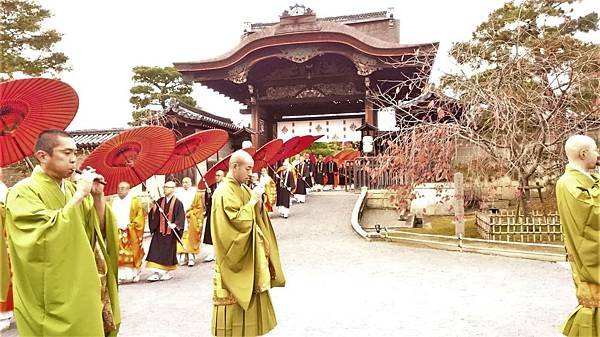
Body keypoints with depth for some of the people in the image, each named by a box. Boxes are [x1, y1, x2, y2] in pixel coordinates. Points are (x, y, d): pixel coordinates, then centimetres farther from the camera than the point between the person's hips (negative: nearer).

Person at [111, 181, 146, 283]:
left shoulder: (135, 202, 3)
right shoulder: (113, 202, 15)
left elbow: (140, 217, -4)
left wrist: (130, 226, -12)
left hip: (131, 234, -3)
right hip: (116, 233, 3)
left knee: (130, 255, -4)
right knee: (117, 255, -3)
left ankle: (132, 275, 2)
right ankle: (119, 275, -1)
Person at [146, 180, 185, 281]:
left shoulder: (177, 203, -6)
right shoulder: (160, 201, 8)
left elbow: (181, 217, -12)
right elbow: (152, 213, 9)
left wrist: (175, 224, -27)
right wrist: (155, 210, -12)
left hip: (170, 231, -4)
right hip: (159, 231, 4)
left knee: (169, 252, 5)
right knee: (156, 251, -2)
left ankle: (168, 272, 20)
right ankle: (156, 272, 2)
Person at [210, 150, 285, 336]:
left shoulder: (243, 189, 10)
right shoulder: (224, 192, -18)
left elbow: (252, 217, 14)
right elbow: (237, 220, -27)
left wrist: (258, 205, -5)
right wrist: (252, 203, -16)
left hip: (248, 255, 9)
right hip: (235, 257, -9)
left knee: (250, 295, 17)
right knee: (234, 301, 0)